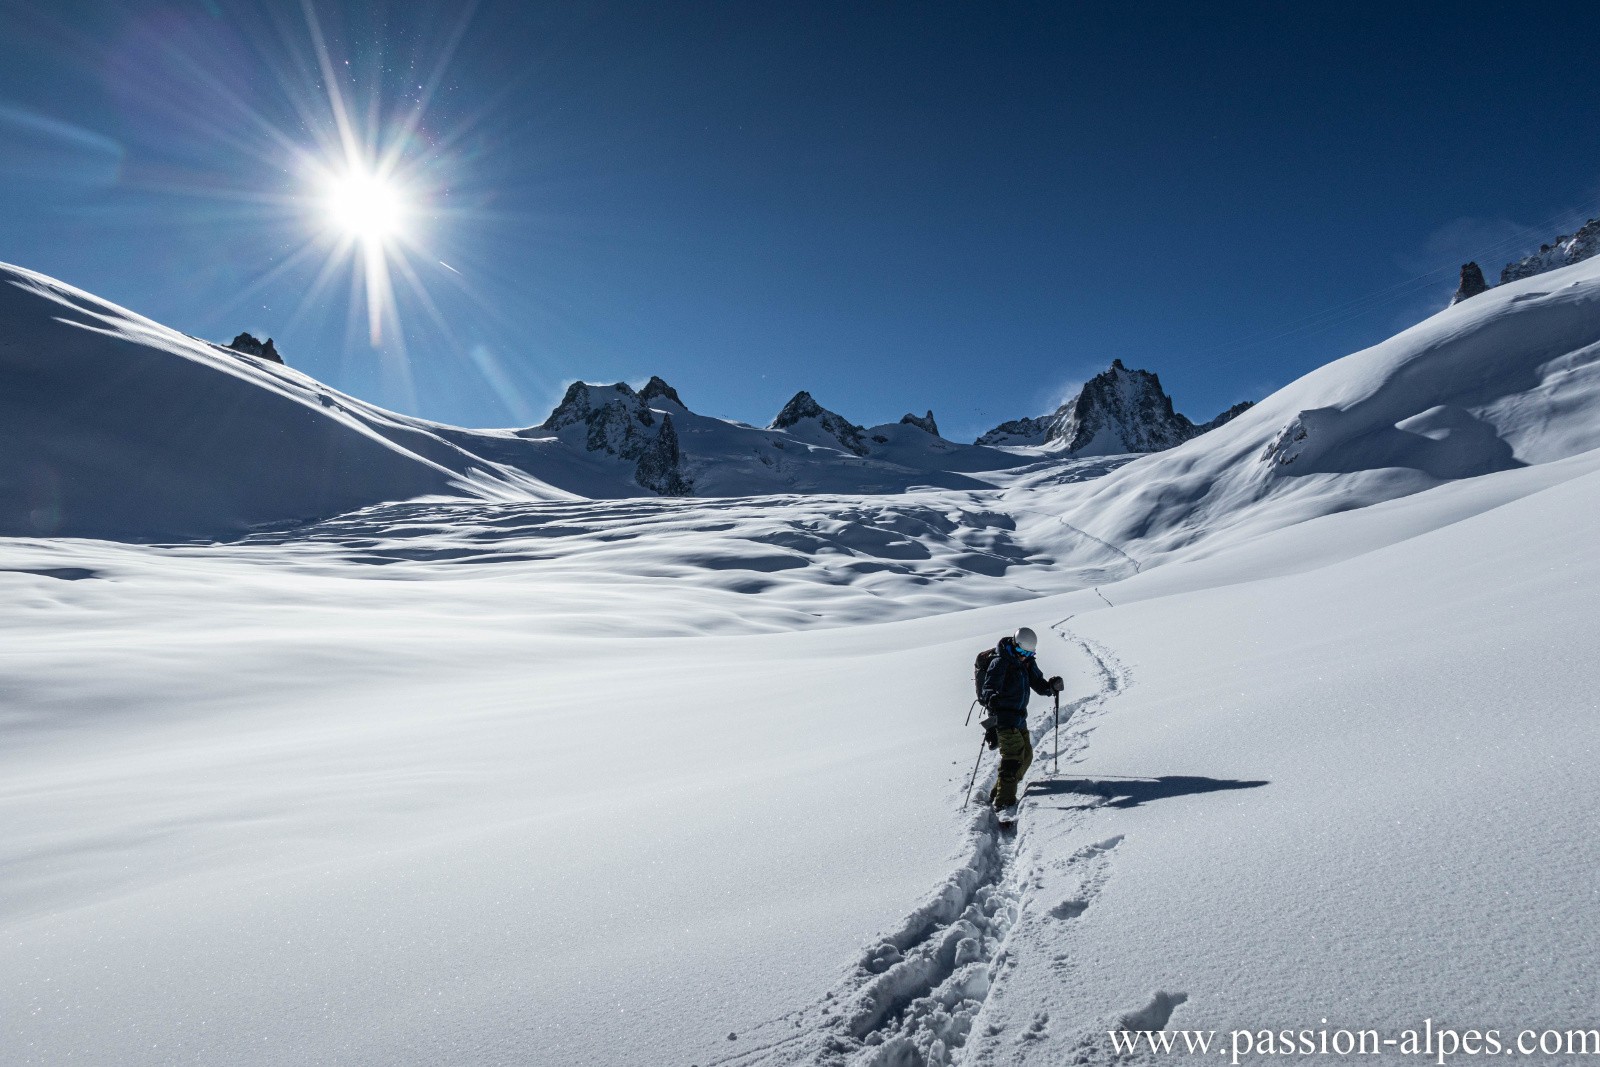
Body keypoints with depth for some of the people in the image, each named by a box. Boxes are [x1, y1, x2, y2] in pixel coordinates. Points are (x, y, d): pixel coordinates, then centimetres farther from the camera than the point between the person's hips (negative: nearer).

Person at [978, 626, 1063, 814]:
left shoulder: (1027, 663, 9)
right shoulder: (1000, 662, -15)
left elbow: (1038, 684, 9)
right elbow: (989, 687, -25)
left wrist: (1051, 686, -12)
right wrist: (992, 699, -47)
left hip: (1019, 717, 9)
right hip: (1003, 716, -9)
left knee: (1026, 755, 12)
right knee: (1014, 755, -18)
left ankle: (999, 793, 23)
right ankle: (1004, 801, -17)